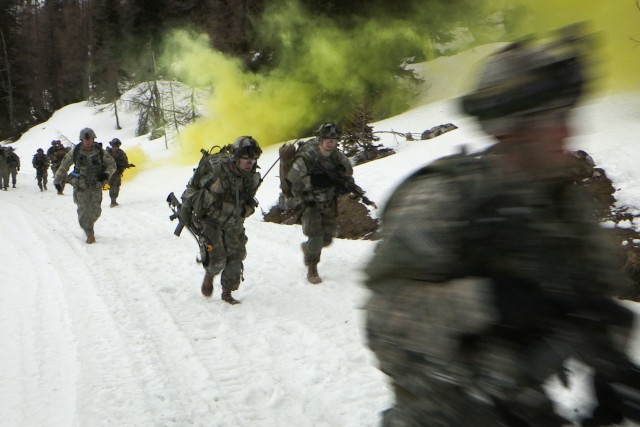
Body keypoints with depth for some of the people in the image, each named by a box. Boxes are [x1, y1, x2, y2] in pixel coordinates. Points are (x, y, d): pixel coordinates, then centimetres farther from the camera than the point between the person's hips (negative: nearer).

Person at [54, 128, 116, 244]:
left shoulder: (100, 152, -4)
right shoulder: (75, 151, -5)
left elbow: (112, 164, 5)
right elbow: (64, 165, 3)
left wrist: (106, 174, -14)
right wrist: (57, 180, 3)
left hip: (96, 187, 1)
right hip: (81, 187, -1)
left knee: (95, 211, 4)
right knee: (84, 210, -5)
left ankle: (88, 224, 35)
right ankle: (89, 234, 7)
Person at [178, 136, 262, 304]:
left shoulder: (253, 178, -10)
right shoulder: (214, 166, -24)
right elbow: (193, 185, -8)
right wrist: (186, 207, -7)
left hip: (233, 222, 4)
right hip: (209, 219, -4)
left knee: (236, 256, 1)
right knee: (217, 257, -12)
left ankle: (227, 293, 20)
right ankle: (209, 274, 25)